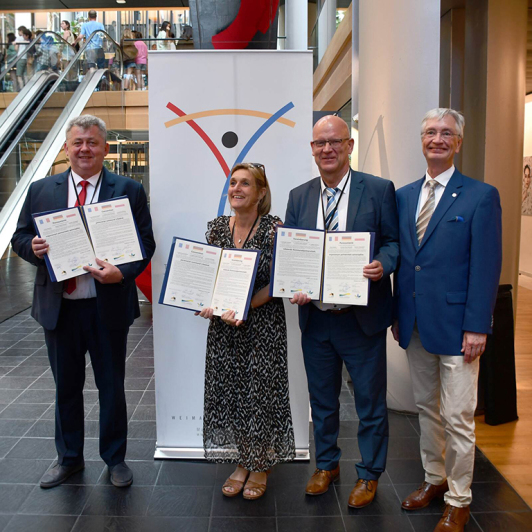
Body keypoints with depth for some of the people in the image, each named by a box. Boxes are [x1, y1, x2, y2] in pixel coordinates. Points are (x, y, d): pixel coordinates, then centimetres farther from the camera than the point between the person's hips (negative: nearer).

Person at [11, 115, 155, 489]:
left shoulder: (128, 190, -2)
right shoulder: (41, 190, 6)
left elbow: (145, 242, -5)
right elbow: (20, 236, 11)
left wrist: (123, 272, -22)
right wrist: (33, 247, -13)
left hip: (108, 306, -2)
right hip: (59, 306, 3)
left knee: (112, 386, 11)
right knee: (66, 386, 17)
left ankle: (115, 458, 31)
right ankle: (69, 458, 36)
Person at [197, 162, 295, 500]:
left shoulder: (273, 228, -10)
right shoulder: (217, 227, 5)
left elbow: (276, 281, -13)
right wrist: (210, 303, -9)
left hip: (264, 323, -4)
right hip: (223, 324, 5)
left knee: (261, 392, 4)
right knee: (230, 391, 10)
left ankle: (261, 466, 25)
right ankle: (242, 462, 29)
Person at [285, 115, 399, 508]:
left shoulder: (379, 190, -5)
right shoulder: (299, 196, 7)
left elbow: (393, 241, -3)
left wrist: (383, 264, -25)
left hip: (362, 317, -3)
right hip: (315, 317, 4)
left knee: (370, 401, 10)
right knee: (322, 400, 19)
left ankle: (369, 475, 31)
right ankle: (326, 464, 40)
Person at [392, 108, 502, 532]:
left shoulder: (481, 196, -6)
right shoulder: (405, 195, 10)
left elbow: (487, 266, -10)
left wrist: (477, 326, -14)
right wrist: (398, 314, 10)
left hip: (456, 326, -5)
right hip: (415, 324, 5)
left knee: (458, 418, 3)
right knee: (427, 409, 18)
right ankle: (434, 479, 36)